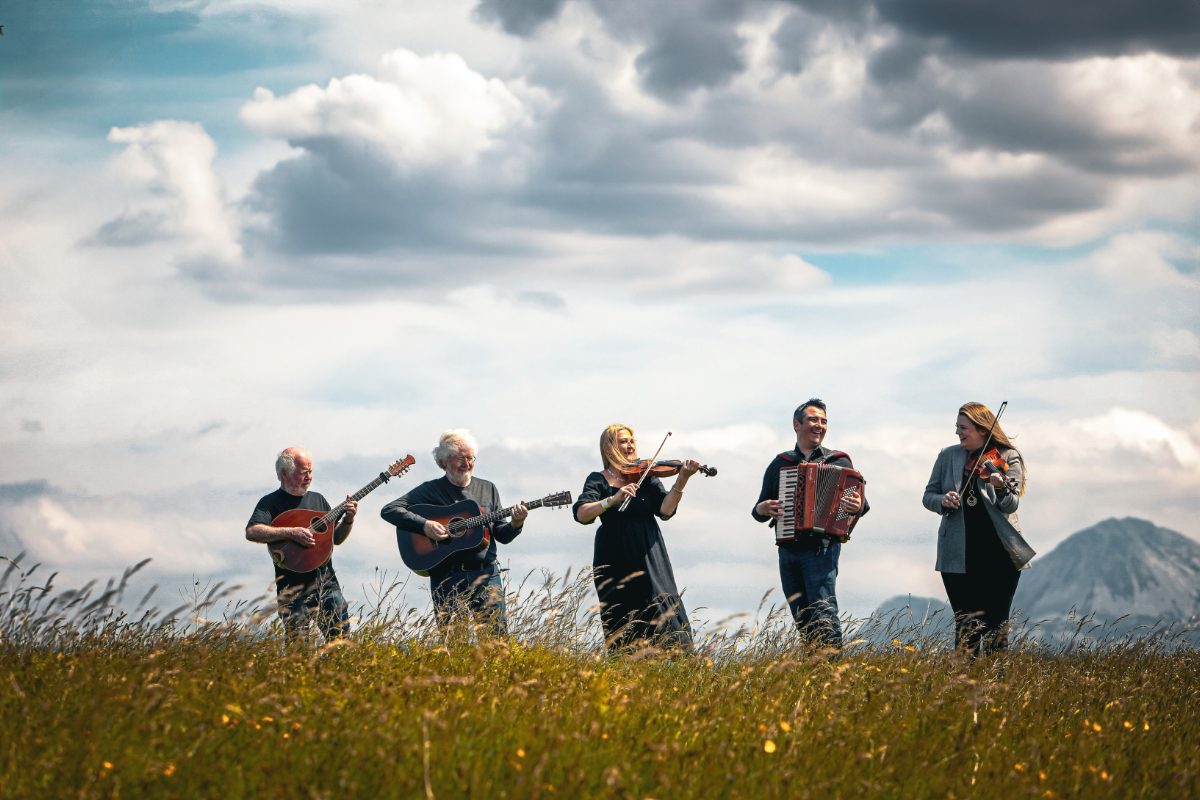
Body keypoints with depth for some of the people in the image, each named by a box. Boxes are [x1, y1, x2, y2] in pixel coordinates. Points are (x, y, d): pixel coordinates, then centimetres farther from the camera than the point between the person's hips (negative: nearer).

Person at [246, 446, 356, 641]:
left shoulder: (317, 499, 16)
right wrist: (292, 533, -23)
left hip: (326, 580, 5)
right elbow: (252, 532, -18)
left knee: (341, 636, -2)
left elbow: (336, 538, 20)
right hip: (293, 586, -5)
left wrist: (348, 520, 0)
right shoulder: (271, 502, -1)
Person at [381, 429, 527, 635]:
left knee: (498, 632, -9)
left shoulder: (487, 489, 13)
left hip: (485, 572, 2)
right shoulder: (431, 490, 3)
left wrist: (516, 524, -8)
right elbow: (388, 510, -5)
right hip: (446, 577, -2)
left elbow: (502, 536, 14)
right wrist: (424, 525, -17)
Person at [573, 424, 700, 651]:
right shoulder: (599, 480, 4)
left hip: (649, 559, 1)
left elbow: (665, 510, -5)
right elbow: (581, 514, -13)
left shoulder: (646, 475, 9)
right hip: (616, 562, -1)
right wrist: (614, 499, -28)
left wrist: (681, 481, -20)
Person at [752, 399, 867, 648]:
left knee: (824, 613, -16)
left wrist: (858, 507, -23)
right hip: (788, 550, 4)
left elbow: (861, 503, 0)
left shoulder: (839, 462, 7)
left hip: (822, 548, -4)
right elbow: (758, 511, 19)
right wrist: (763, 509, -5)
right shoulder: (780, 464, 15)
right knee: (802, 619, 4)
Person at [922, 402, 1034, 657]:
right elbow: (928, 496, 11)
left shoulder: (1007, 458, 0)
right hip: (958, 556, 2)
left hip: (998, 554, -2)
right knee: (966, 626, 2)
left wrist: (1001, 488, -31)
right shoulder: (948, 456, 8)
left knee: (996, 624, -1)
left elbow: (1011, 505, -9)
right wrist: (942, 500, -12)